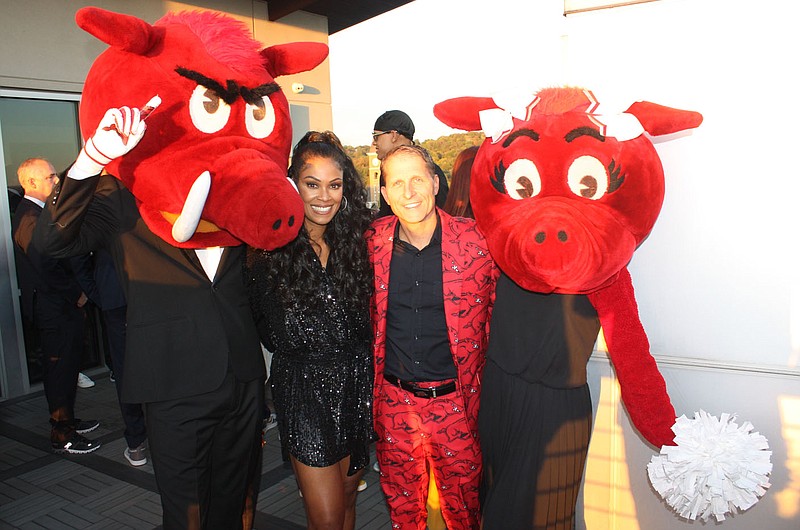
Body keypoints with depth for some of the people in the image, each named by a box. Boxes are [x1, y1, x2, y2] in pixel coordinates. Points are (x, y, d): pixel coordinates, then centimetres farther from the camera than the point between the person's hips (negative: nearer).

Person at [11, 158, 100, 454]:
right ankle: (62, 437, 8)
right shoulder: (31, 218, -19)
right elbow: (47, 267, -25)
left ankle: (66, 422, 32)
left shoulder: (35, 213, 14)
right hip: (54, 309, -10)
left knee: (63, 369, 19)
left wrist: (75, 291, 10)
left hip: (57, 306, 10)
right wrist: (76, 294, -13)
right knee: (60, 371, -2)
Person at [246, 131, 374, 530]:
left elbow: (366, 325, 8)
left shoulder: (355, 243, 2)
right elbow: (274, 336, -6)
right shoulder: (270, 252, -9)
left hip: (357, 388, 4)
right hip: (305, 391, -4)